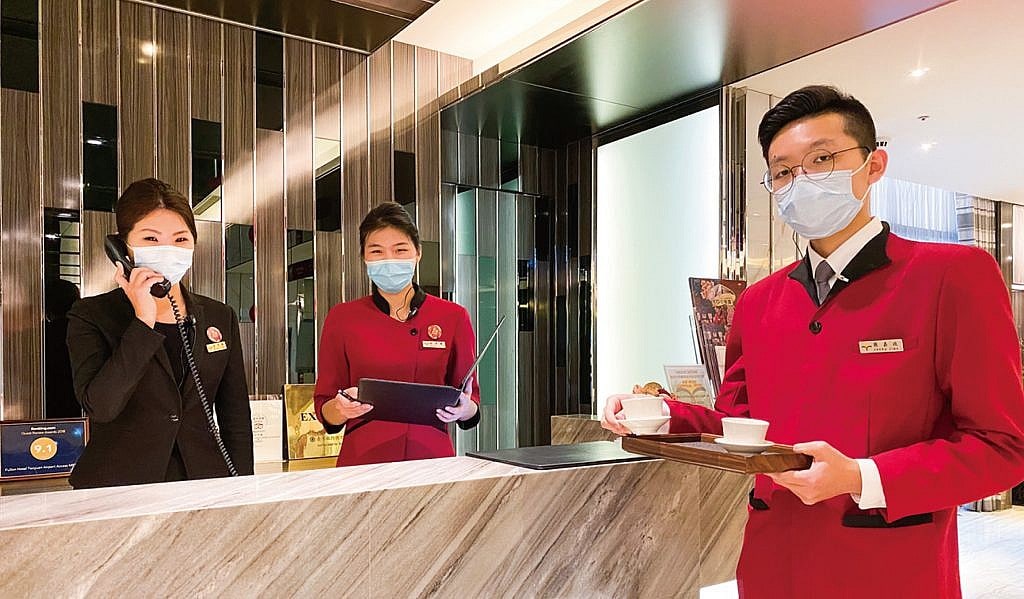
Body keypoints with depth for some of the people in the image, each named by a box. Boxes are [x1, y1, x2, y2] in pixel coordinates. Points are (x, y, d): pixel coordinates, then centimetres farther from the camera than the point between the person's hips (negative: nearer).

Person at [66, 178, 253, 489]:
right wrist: (143, 321, -19)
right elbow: (100, 406, -18)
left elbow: (236, 420, 6)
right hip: (118, 488, -2)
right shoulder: (90, 315, -2)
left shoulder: (220, 317, 5)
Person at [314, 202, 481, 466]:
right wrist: (341, 408, -14)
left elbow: (472, 402, 9)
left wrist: (465, 409, -12)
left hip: (432, 455, 0)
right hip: (362, 461, 0)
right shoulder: (341, 318, 3)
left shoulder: (453, 317, 3)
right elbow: (325, 412, 6)